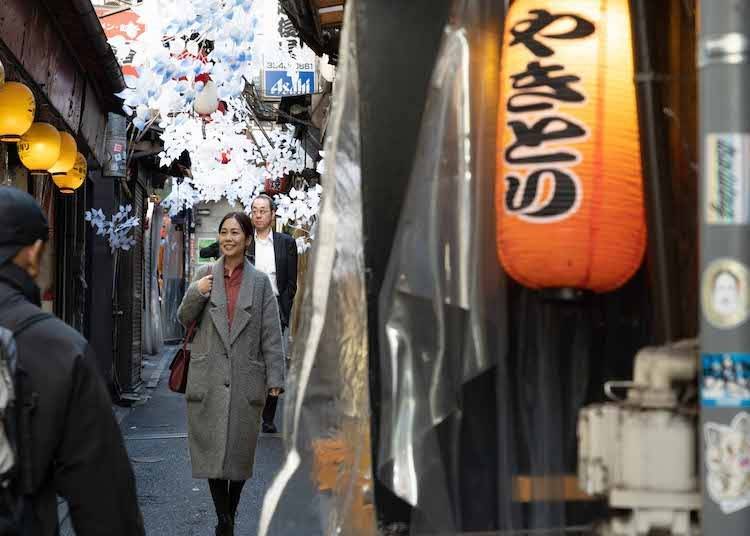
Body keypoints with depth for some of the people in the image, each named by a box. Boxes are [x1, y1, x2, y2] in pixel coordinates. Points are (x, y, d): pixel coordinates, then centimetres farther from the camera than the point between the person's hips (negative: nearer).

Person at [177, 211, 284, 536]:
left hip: (245, 380, -1)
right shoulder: (204, 275, 6)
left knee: (239, 451, 6)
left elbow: (271, 334, 2)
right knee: (212, 449, -1)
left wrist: (275, 378, -4)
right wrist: (196, 293, -9)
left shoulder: (260, 282, 3)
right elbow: (184, 320, 10)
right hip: (208, 378, 1)